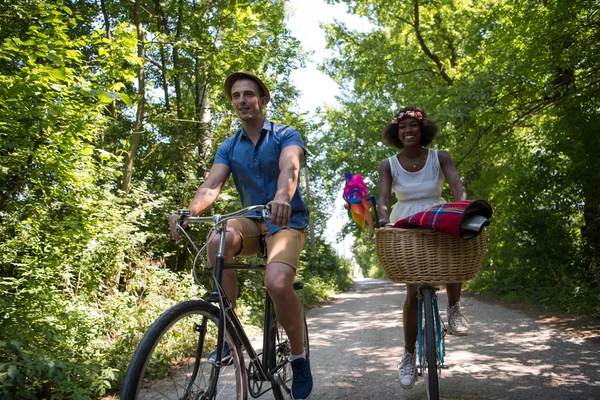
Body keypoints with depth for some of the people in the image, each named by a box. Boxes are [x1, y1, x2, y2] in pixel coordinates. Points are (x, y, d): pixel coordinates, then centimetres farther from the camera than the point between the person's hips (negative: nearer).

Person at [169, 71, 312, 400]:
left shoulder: (285, 135, -3)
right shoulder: (229, 147, 8)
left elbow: (289, 167, -25)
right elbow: (211, 185, -8)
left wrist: (281, 197, -49)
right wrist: (191, 210, -31)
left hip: (286, 220, -3)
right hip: (252, 221, 3)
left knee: (277, 283, -31)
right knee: (218, 241, -33)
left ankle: (299, 357, -4)